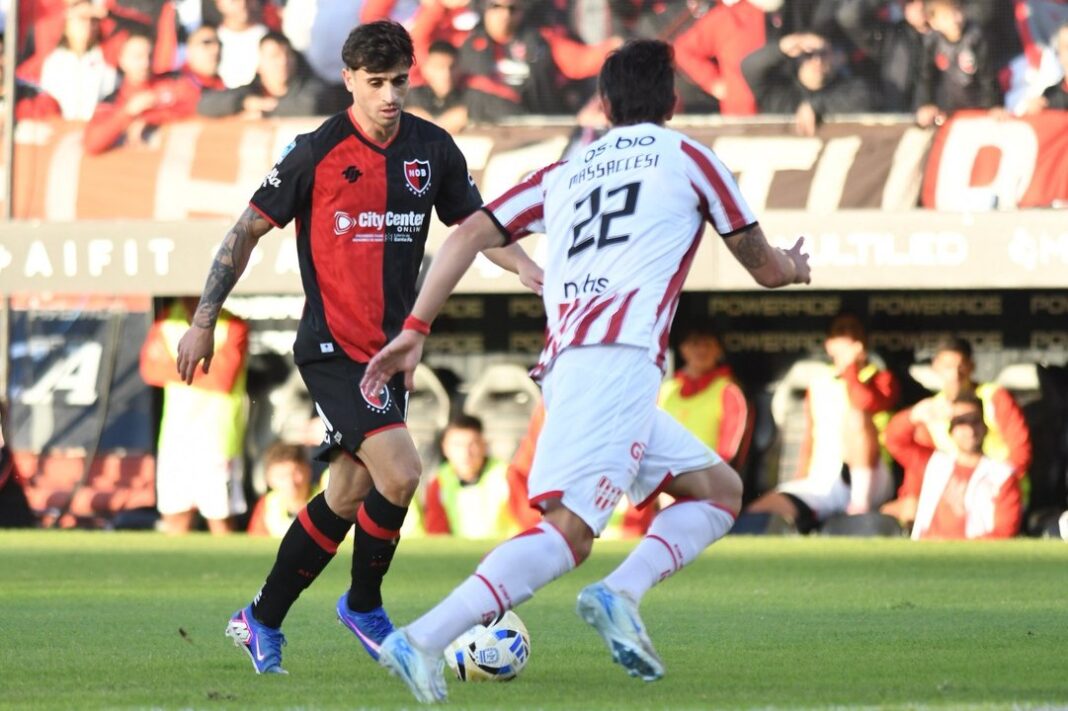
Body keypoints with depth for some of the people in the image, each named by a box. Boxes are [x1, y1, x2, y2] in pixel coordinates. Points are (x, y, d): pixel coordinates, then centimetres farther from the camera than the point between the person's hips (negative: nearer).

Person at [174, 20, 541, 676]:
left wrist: (522, 265, -4)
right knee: (399, 472, -20)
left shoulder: (433, 149, 4)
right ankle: (364, 606, 3)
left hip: (389, 348, 6)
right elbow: (249, 230, -3)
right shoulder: (317, 153, -10)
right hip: (333, 346, -6)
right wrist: (204, 322, -4)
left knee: (347, 500, 10)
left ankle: (261, 622, 24)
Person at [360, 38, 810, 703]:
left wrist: (415, 330, 15)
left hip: (564, 366, 7)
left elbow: (468, 236, 14)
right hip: (618, 356, -7)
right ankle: (423, 642, -32)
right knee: (569, 528, -19)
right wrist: (794, 266, 45)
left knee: (720, 490, 16)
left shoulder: (565, 174, 26)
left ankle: (620, 594, -7)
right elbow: (766, 267, 22)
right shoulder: (687, 157, 14)